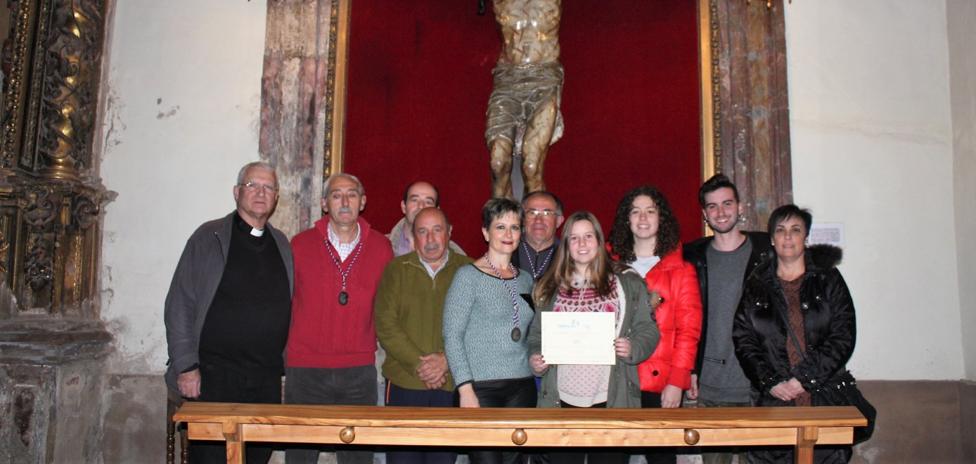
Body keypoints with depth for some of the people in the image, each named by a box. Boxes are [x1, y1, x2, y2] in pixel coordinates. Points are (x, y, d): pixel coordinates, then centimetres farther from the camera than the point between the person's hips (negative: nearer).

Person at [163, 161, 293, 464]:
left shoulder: (281, 245, 13)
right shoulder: (209, 238, 0)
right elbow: (179, 306, -3)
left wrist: (285, 367, 9)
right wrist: (186, 366, -10)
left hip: (267, 380, 4)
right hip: (215, 375, -4)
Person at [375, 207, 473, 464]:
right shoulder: (396, 269, 8)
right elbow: (385, 325, 0)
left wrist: (446, 361, -13)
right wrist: (417, 364, -10)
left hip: (451, 385, 0)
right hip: (404, 383, 0)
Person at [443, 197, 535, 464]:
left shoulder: (525, 280, 14)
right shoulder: (468, 276, -4)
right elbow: (452, 335, -8)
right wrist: (465, 389, -13)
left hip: (521, 387, 5)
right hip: (481, 387, -5)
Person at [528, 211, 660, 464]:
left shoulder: (628, 283, 7)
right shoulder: (552, 288, 13)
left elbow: (647, 330, 6)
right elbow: (536, 334, 15)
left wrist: (633, 348, -13)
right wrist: (535, 359, -4)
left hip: (612, 400, -2)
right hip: (562, 399, 2)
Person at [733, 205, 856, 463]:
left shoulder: (828, 280, 8)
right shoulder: (756, 286, 11)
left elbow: (844, 337, 0)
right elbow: (743, 340, 5)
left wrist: (805, 378, -9)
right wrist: (769, 382, -8)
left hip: (826, 397, 0)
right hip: (772, 399, 1)